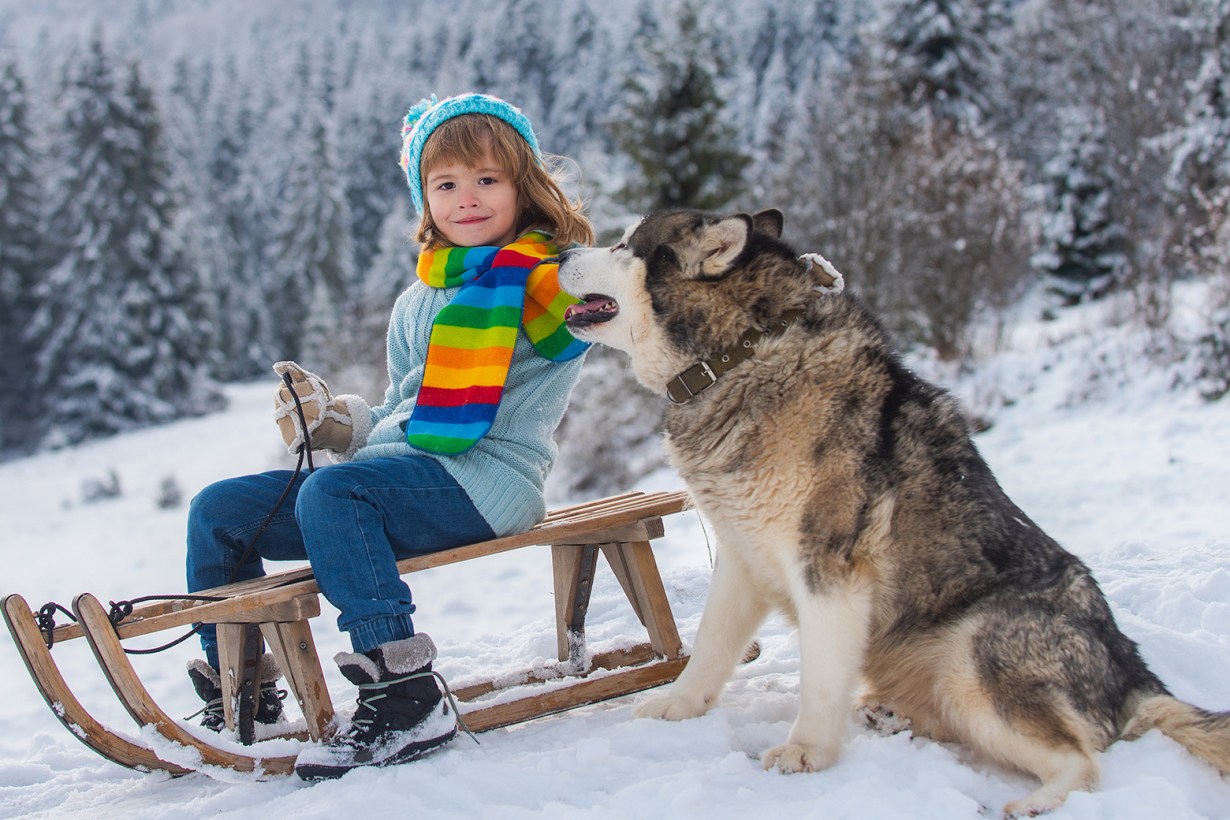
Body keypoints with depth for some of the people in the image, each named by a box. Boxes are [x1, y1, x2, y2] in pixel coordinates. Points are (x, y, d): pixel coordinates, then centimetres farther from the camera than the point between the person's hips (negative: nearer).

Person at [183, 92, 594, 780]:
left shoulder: (546, 271, -1)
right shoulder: (417, 303, 22)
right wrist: (336, 420, 7)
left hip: (484, 478, -8)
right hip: (399, 471, 8)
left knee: (331, 494, -35)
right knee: (217, 512, 3)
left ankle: (405, 698, -35)